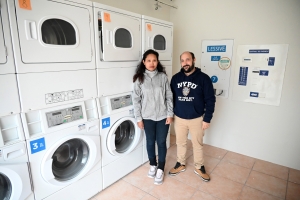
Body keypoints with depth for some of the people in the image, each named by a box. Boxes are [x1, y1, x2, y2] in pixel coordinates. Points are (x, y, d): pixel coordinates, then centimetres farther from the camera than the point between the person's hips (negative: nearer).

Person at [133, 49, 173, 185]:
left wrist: (170, 114, -3)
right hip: (148, 117, 0)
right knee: (150, 142, 15)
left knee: (161, 143, 9)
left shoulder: (163, 77, -3)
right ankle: (153, 165, 38)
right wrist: (138, 118, -5)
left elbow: (169, 96, 0)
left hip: (163, 116, 0)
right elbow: (136, 100, -4)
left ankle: (160, 169, 28)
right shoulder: (139, 79, -5)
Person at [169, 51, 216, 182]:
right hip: (179, 118, 3)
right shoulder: (176, 78, -1)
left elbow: (210, 100, -8)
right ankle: (181, 164, 38)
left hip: (197, 119, -2)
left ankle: (199, 167, 35)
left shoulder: (203, 78, -10)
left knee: (198, 144, 15)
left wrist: (207, 119, -10)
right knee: (180, 143, 17)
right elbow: (171, 97, 6)